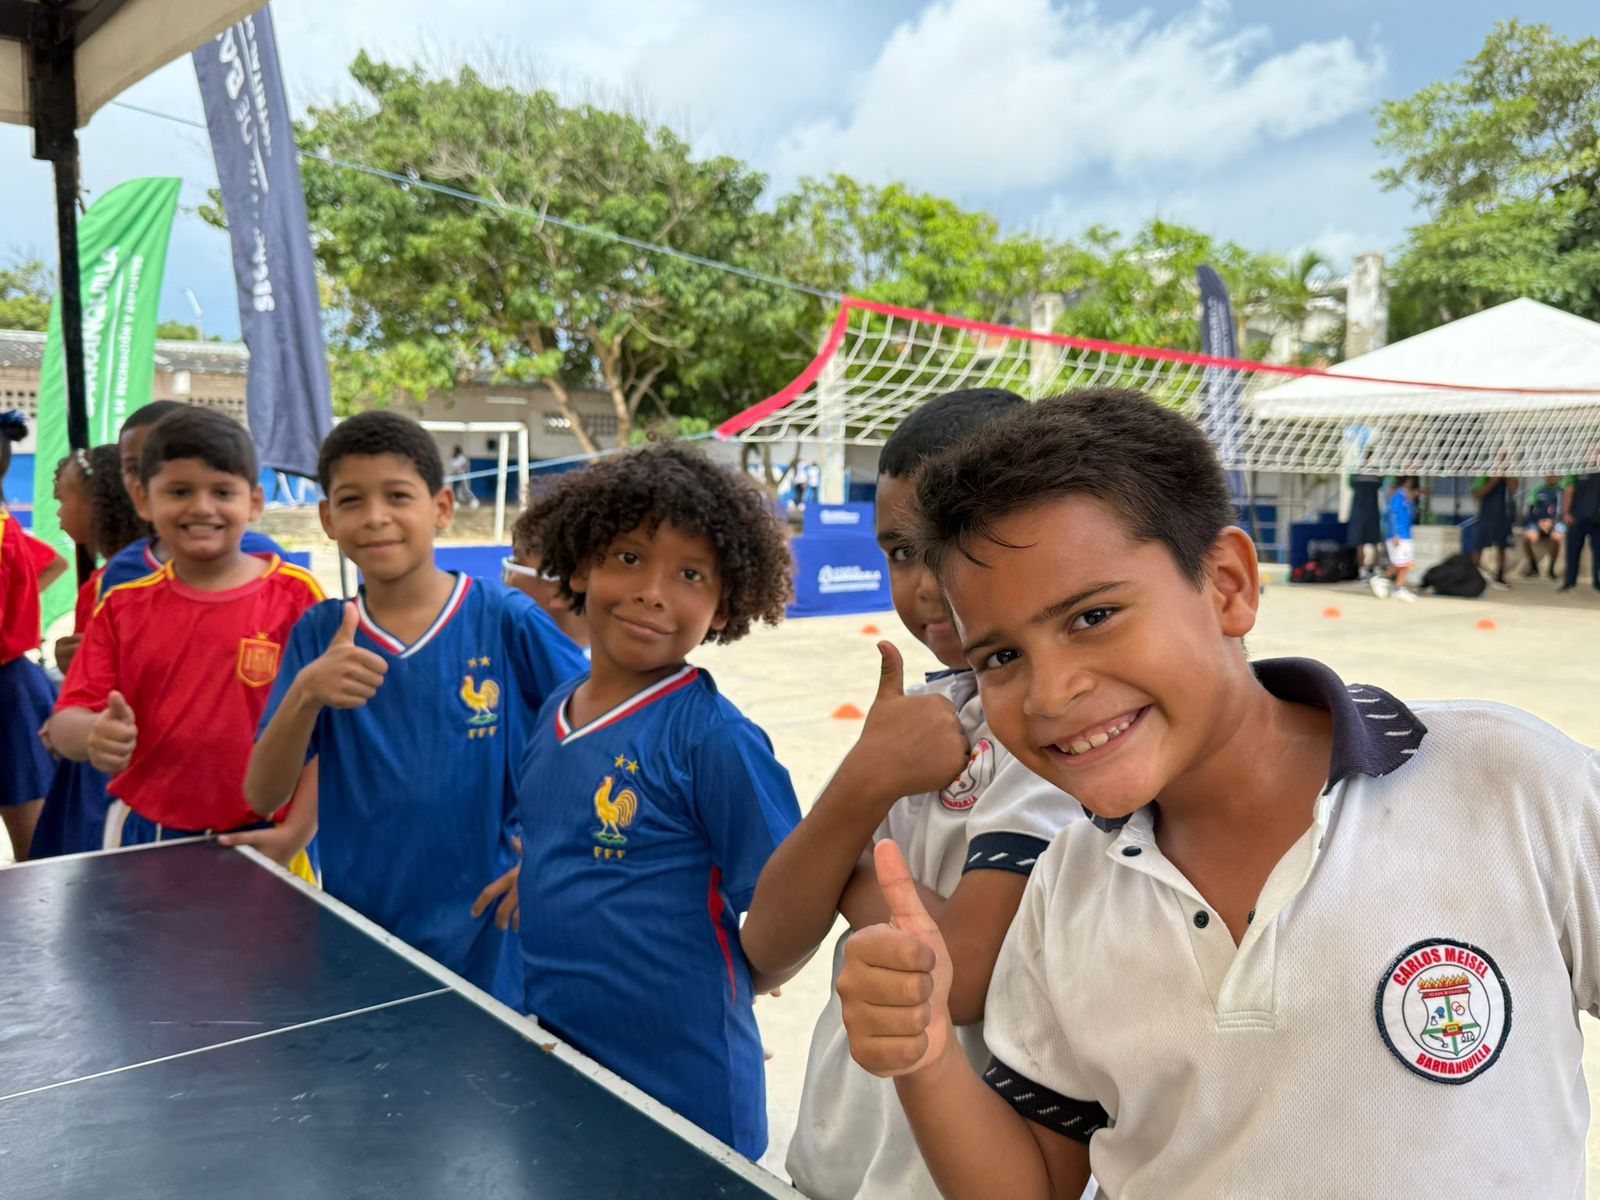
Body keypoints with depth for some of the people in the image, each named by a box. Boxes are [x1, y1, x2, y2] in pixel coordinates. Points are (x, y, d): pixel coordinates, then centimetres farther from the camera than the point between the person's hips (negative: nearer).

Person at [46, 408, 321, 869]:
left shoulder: (295, 596, -7)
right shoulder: (123, 607, 4)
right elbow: (67, 720, 2)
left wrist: (295, 834, -12)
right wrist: (93, 734, -21)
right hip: (143, 839, 3)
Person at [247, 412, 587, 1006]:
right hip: (355, 931, 2)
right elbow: (263, 796, -6)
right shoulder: (317, 635, -2)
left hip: (486, 934, -2)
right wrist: (306, 692, -22)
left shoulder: (506, 619, -10)